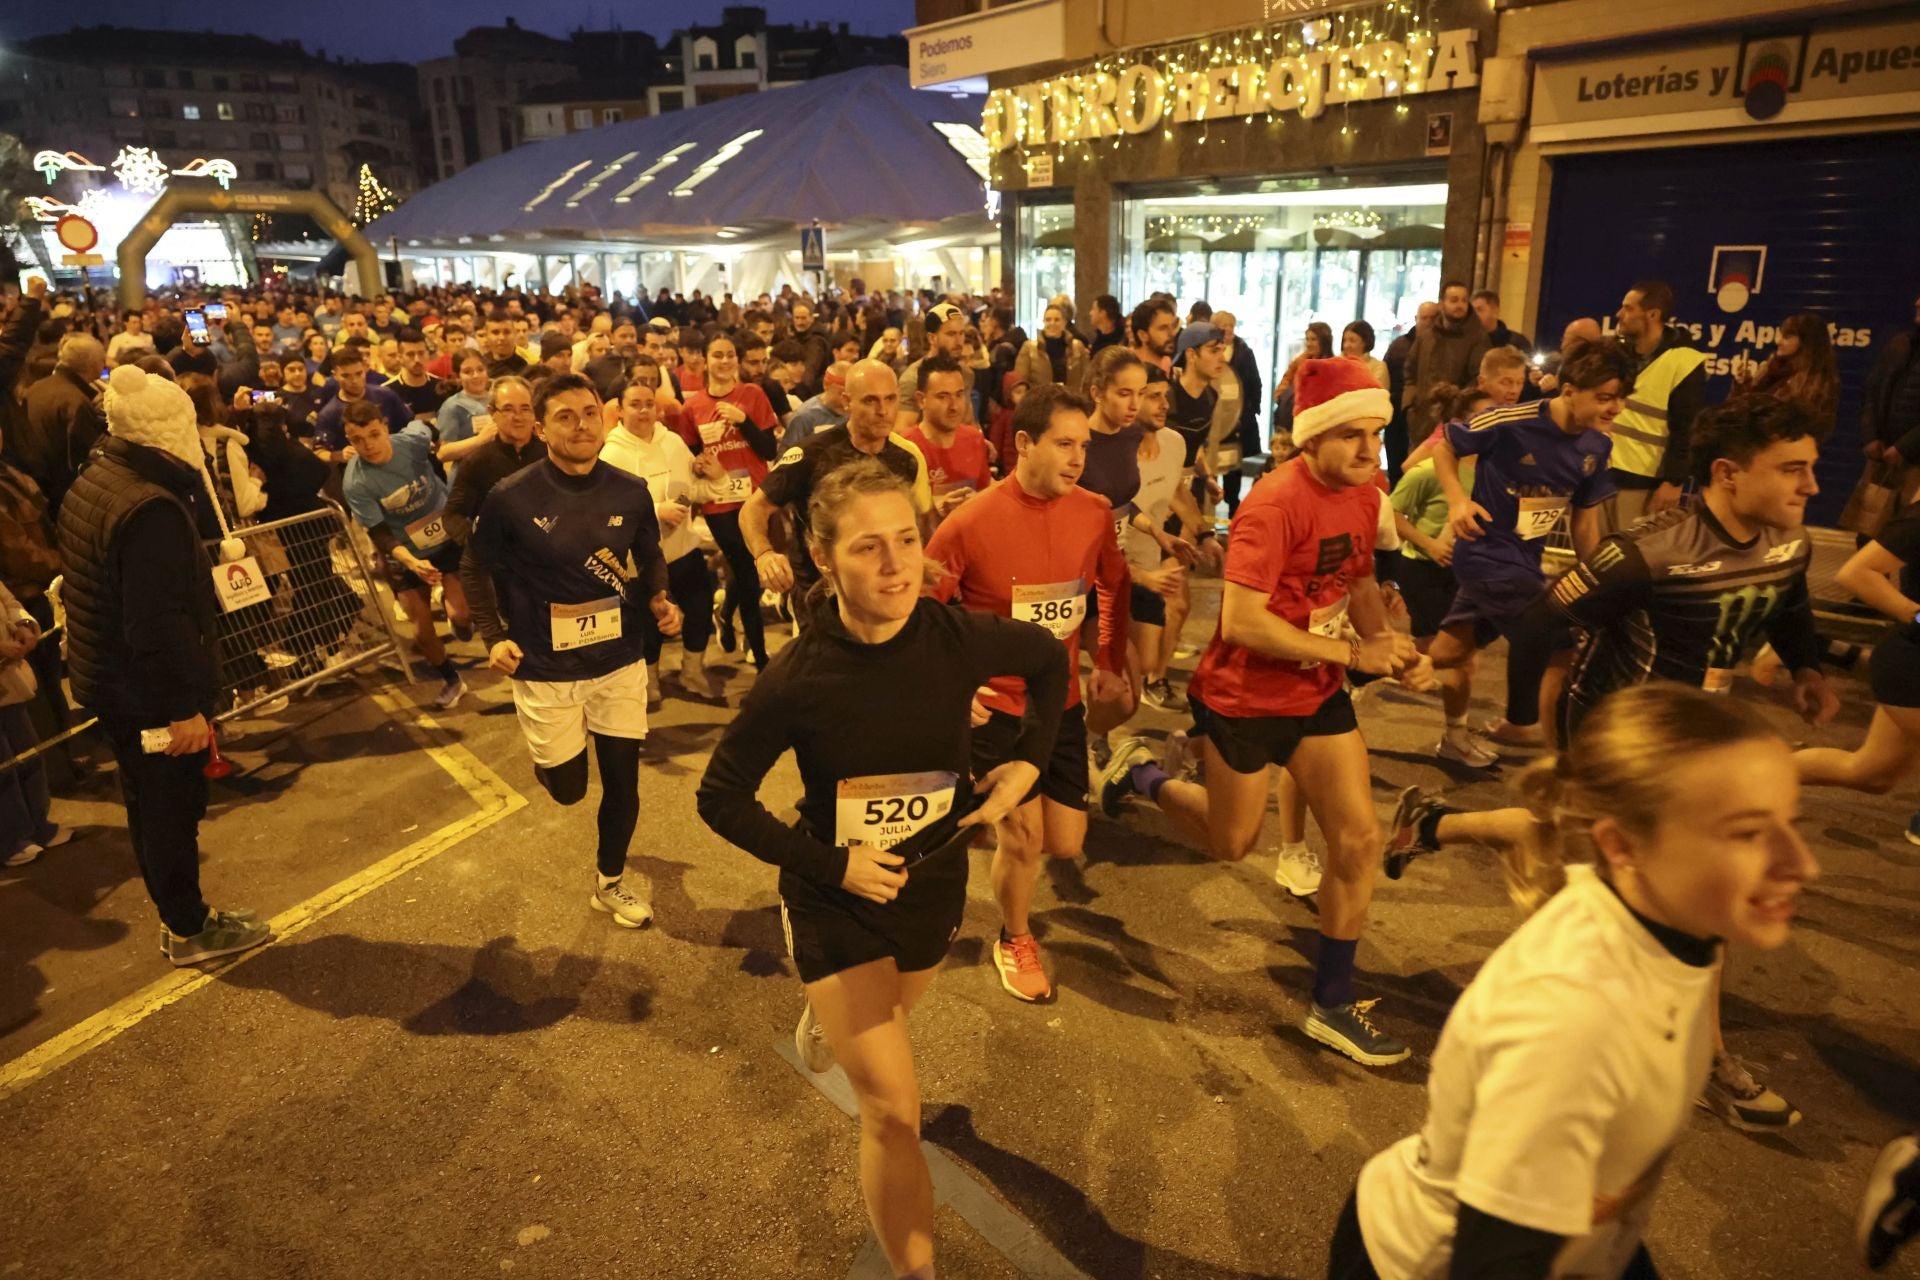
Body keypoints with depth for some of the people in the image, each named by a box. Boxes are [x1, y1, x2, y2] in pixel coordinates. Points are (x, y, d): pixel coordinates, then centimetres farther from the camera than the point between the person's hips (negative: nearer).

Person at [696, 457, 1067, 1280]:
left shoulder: (960, 640, -20)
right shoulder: (797, 680, -26)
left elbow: (1048, 659, 2)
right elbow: (720, 799, -13)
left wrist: (1029, 760, -7)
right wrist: (829, 864, -19)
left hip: (933, 886, 4)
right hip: (836, 899, -4)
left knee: (888, 1023, 32)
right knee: (894, 1111, -6)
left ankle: (827, 1017, 69)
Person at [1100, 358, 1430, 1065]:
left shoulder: (1362, 493, 0)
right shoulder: (1276, 503, -26)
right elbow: (1243, 620, -30)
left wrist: (1393, 649, -3)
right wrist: (1353, 653, -25)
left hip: (1318, 693, 7)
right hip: (1245, 697, -7)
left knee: (1360, 840, 3)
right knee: (1232, 845, 13)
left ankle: (1332, 1005, 20)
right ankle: (1142, 772, 40)